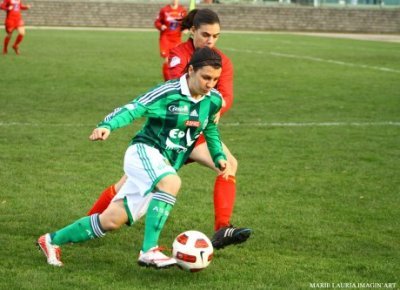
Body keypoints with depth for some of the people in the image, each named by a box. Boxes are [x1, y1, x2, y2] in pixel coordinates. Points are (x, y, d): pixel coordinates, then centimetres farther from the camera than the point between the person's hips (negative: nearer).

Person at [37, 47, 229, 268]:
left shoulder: (213, 100, 4)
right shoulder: (168, 92, -16)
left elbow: (210, 129, 24)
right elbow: (133, 109, -20)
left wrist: (218, 156, 12)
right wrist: (107, 125, -36)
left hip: (165, 167, 6)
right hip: (144, 151, -6)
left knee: (112, 220, 0)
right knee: (171, 183, -40)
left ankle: (52, 241, 16)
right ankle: (149, 251, -38)